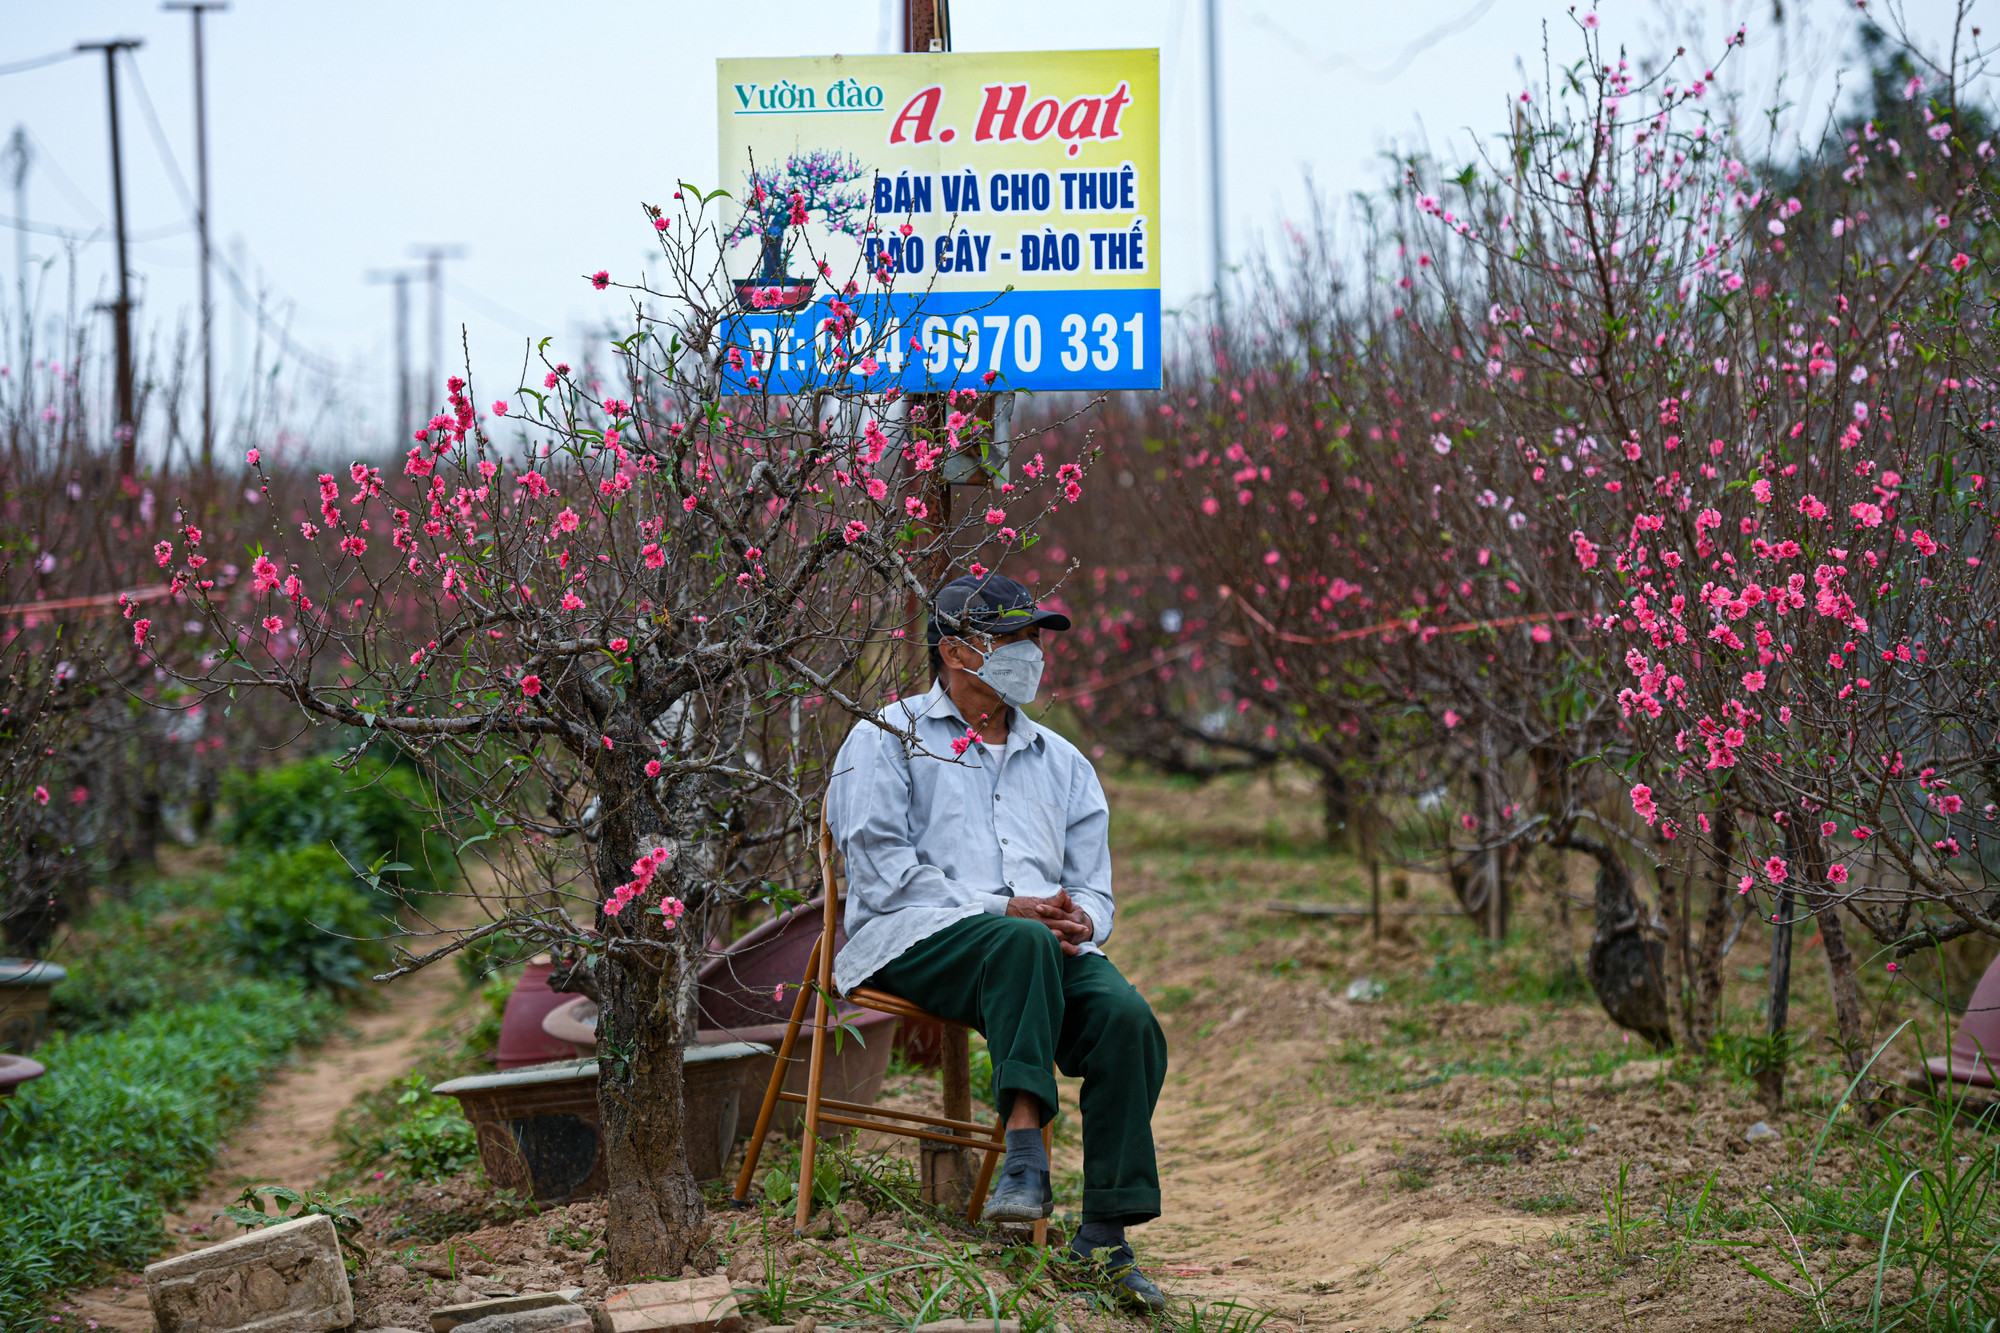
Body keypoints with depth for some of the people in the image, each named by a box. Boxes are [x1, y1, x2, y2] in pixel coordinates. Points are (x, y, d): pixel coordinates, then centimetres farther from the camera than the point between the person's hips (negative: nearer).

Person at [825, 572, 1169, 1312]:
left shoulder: (1062, 763, 27)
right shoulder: (887, 740, 11)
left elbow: (1092, 885, 21)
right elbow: (884, 870, -3)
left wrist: (1079, 919, -6)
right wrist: (1002, 910, -13)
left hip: (1048, 945, 5)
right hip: (912, 939, -5)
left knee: (1128, 1017, -27)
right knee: (1020, 943, -39)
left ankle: (1104, 1235, -27)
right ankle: (1025, 1145, -43)